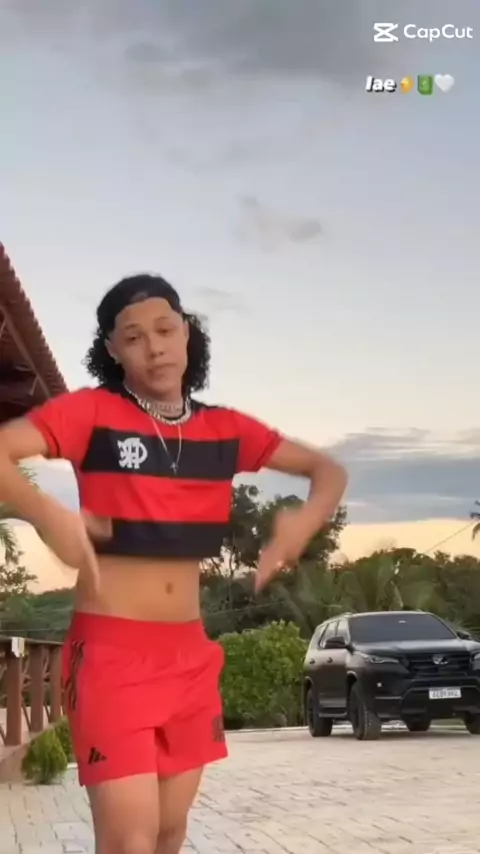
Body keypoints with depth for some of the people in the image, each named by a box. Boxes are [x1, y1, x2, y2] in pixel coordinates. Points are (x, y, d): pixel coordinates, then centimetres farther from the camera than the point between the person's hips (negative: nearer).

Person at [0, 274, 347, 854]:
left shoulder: (225, 429, 6)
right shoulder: (92, 412, -6)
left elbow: (328, 471, 12)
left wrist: (307, 517, -10)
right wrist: (47, 513, -34)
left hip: (190, 652, 5)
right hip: (111, 648, -5)